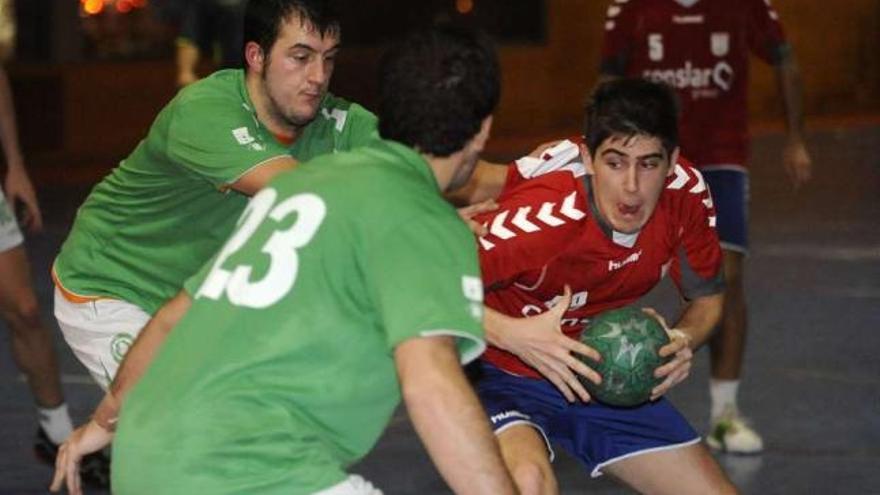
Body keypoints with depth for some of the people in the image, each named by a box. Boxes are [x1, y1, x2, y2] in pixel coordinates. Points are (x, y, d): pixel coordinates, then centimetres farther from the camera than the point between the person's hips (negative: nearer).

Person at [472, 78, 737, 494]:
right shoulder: (544, 215, -33)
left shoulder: (686, 194, -16)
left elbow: (707, 297, 2)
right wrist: (513, 335, -40)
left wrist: (683, 341, -19)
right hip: (504, 374, -6)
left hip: (602, 376, 6)